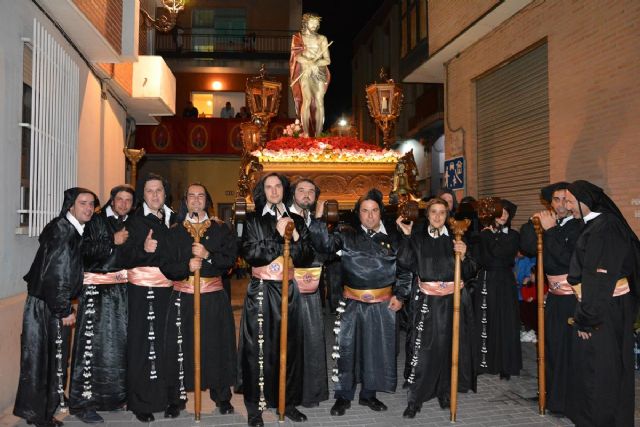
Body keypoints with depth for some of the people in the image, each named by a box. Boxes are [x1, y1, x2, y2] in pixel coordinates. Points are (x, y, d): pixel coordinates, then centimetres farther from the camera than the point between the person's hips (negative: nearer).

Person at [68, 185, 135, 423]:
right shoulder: (96, 221, 0)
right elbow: (84, 250, -12)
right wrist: (112, 241, -15)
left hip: (121, 288, 5)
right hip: (96, 289, -5)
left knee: (119, 343, 6)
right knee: (93, 344, -6)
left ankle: (113, 396, 20)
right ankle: (83, 403, 4)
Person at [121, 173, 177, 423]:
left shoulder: (173, 219, 11)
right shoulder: (135, 220, 0)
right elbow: (126, 258, -7)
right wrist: (143, 249, -25)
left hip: (169, 288, 3)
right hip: (142, 291, -3)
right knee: (143, 345, -1)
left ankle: (168, 398, 17)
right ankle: (141, 402, 11)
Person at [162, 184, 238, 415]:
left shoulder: (220, 228, 8)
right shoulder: (174, 231, 7)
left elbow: (230, 258, -1)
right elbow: (165, 265, 1)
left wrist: (207, 255, -15)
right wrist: (186, 266, -16)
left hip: (214, 296, 0)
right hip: (183, 296, 0)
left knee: (217, 343, 3)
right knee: (182, 345, 0)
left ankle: (222, 396, 17)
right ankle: (178, 396, 16)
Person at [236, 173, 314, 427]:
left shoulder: (296, 221, 10)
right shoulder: (253, 220, 3)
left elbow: (307, 258, 4)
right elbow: (249, 253, -11)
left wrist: (295, 238, -12)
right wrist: (278, 234, -14)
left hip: (288, 291, 3)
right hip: (260, 291, -3)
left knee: (289, 347, 7)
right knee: (258, 348, -1)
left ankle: (288, 402, 21)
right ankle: (255, 406, 11)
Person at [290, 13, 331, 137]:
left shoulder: (322, 39, 16)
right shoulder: (298, 37, 11)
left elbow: (327, 60, 9)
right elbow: (297, 57, -2)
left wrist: (314, 63, -9)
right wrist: (311, 63, -15)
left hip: (319, 73, 2)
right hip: (304, 73, -2)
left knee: (319, 102, -9)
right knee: (307, 100, -19)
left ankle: (318, 135, -10)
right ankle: (306, 133, -20)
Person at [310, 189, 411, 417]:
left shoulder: (393, 238, 4)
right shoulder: (347, 237, 1)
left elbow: (405, 269, 9)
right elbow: (325, 244, -14)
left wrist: (400, 295, 3)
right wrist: (319, 220, -24)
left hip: (383, 304, 1)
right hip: (353, 303, -1)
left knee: (377, 349, 11)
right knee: (347, 348, 5)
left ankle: (368, 394, 29)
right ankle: (343, 396, 21)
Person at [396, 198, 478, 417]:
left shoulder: (456, 239, 6)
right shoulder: (418, 239, 5)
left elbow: (469, 273, 2)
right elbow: (405, 262, -11)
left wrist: (463, 256, -16)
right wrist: (406, 236, -12)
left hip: (454, 300, 2)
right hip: (428, 302, -1)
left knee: (450, 347, 9)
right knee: (424, 349, -4)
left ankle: (445, 392, 27)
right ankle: (414, 399, 6)